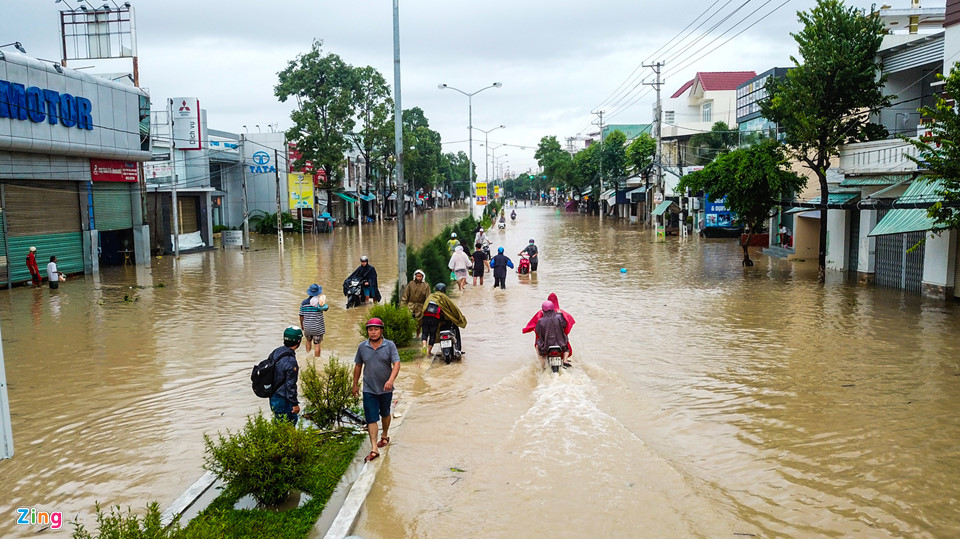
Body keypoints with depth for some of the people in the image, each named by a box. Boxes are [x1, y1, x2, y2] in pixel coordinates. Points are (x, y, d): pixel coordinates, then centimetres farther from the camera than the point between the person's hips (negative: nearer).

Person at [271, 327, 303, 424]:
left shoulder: (276, 352, -2)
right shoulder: (290, 361, -28)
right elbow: (291, 385, -23)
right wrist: (295, 404, -12)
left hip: (273, 396, 9)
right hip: (282, 400, -9)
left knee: (293, 417, 22)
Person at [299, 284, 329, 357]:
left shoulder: (303, 303, -5)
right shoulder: (320, 302, -16)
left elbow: (301, 316, 2)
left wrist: (301, 325, 15)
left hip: (307, 327, 4)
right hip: (318, 328, -3)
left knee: (308, 341, 27)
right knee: (317, 344, 6)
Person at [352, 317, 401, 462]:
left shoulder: (390, 345, -8)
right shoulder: (362, 347, -2)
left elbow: (396, 364, -16)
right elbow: (358, 366, 9)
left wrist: (391, 380, -31)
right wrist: (355, 384, 13)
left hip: (386, 389, 0)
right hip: (369, 389, 0)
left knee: (385, 414, 20)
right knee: (371, 419, -5)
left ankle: (385, 435, 45)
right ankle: (374, 449, -5)